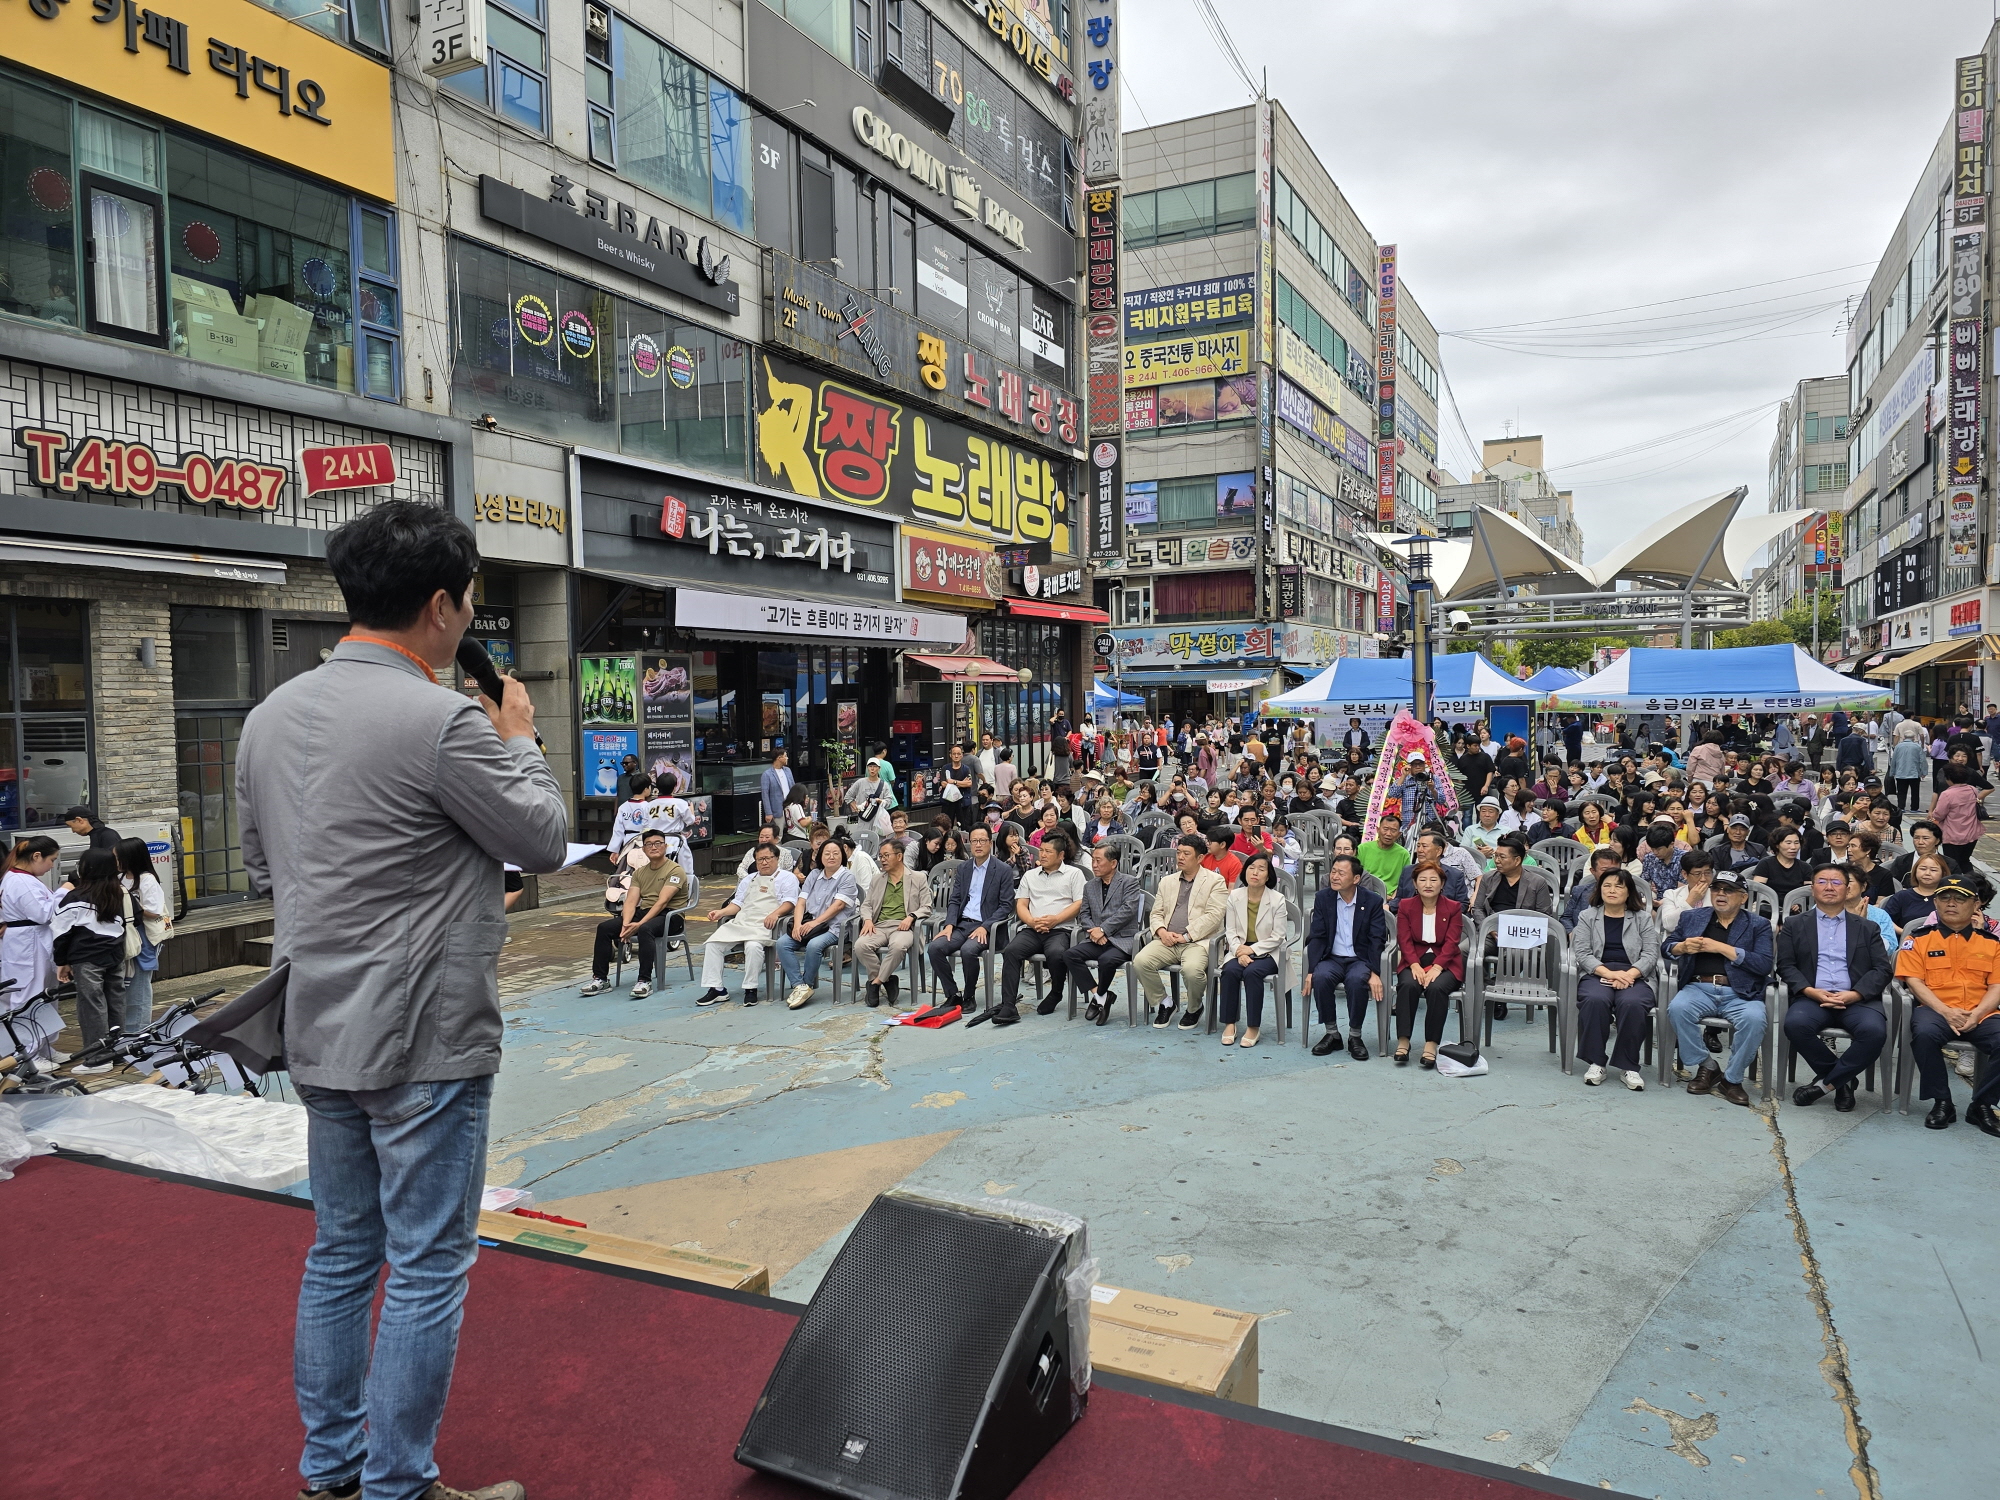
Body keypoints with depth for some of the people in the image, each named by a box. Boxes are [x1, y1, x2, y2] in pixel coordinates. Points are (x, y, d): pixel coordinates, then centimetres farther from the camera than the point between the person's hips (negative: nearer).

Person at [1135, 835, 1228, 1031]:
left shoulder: (1215, 881, 4)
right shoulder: (1167, 882, 21)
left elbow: (1214, 915, -7)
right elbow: (1155, 913, 18)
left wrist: (1186, 936, -14)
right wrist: (1162, 931, -5)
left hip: (1198, 941, -4)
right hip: (1168, 940, 5)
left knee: (1192, 969, -35)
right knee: (1140, 961, -23)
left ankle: (1194, 1009, -1)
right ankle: (1163, 1003, 1)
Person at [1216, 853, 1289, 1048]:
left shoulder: (1277, 899, -5)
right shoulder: (1235, 896, 3)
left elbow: (1277, 937, -7)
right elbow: (1230, 931, 2)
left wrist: (1252, 949, -15)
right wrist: (1239, 952, -16)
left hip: (1267, 952, -2)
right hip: (1240, 950, 3)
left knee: (1252, 972, -32)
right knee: (1230, 971, -28)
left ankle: (1253, 1027, -21)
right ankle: (1229, 1023, -18)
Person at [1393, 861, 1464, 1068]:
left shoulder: (1453, 908, 4)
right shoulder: (1405, 907, 7)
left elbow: (1451, 943, -6)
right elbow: (1404, 941, -2)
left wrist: (1436, 967, -22)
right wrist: (1415, 965, -20)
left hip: (1444, 963, -1)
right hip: (1414, 960, 1)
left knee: (1436, 987, -33)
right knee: (1408, 985, -32)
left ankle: (1431, 1044, -30)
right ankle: (1403, 1041, -32)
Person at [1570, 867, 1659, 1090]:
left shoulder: (1642, 919, 15)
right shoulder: (1587, 916, 14)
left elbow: (1651, 954, 2)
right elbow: (1582, 952, 1)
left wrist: (1628, 975, -17)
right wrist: (1608, 973, -17)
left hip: (1634, 976, 0)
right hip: (1597, 973, 0)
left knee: (1632, 1004, -34)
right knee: (1594, 1000, -35)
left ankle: (1628, 1066, -21)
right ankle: (1595, 1062, -23)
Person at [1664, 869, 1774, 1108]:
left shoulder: (1758, 925, 10)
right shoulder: (1692, 918, 18)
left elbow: (1764, 965, -3)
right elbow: (1668, 945, 19)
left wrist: (1722, 948, -11)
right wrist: (1683, 947, -6)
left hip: (1740, 993, -1)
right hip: (1699, 988, 2)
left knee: (1754, 1019, -33)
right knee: (1677, 1008, -31)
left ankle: (1732, 1078, -10)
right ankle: (1705, 1067, -8)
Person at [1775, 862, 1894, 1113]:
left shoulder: (1867, 928, 19)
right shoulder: (1794, 925, 17)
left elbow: (1882, 969, 7)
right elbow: (1785, 965, 6)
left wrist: (1854, 994, -11)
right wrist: (1809, 991, -13)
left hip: (1856, 999, 1)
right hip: (1812, 997, 0)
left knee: (1874, 1031, -32)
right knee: (1796, 1023, -34)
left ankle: (1825, 1083, -13)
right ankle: (1841, 1080, -9)